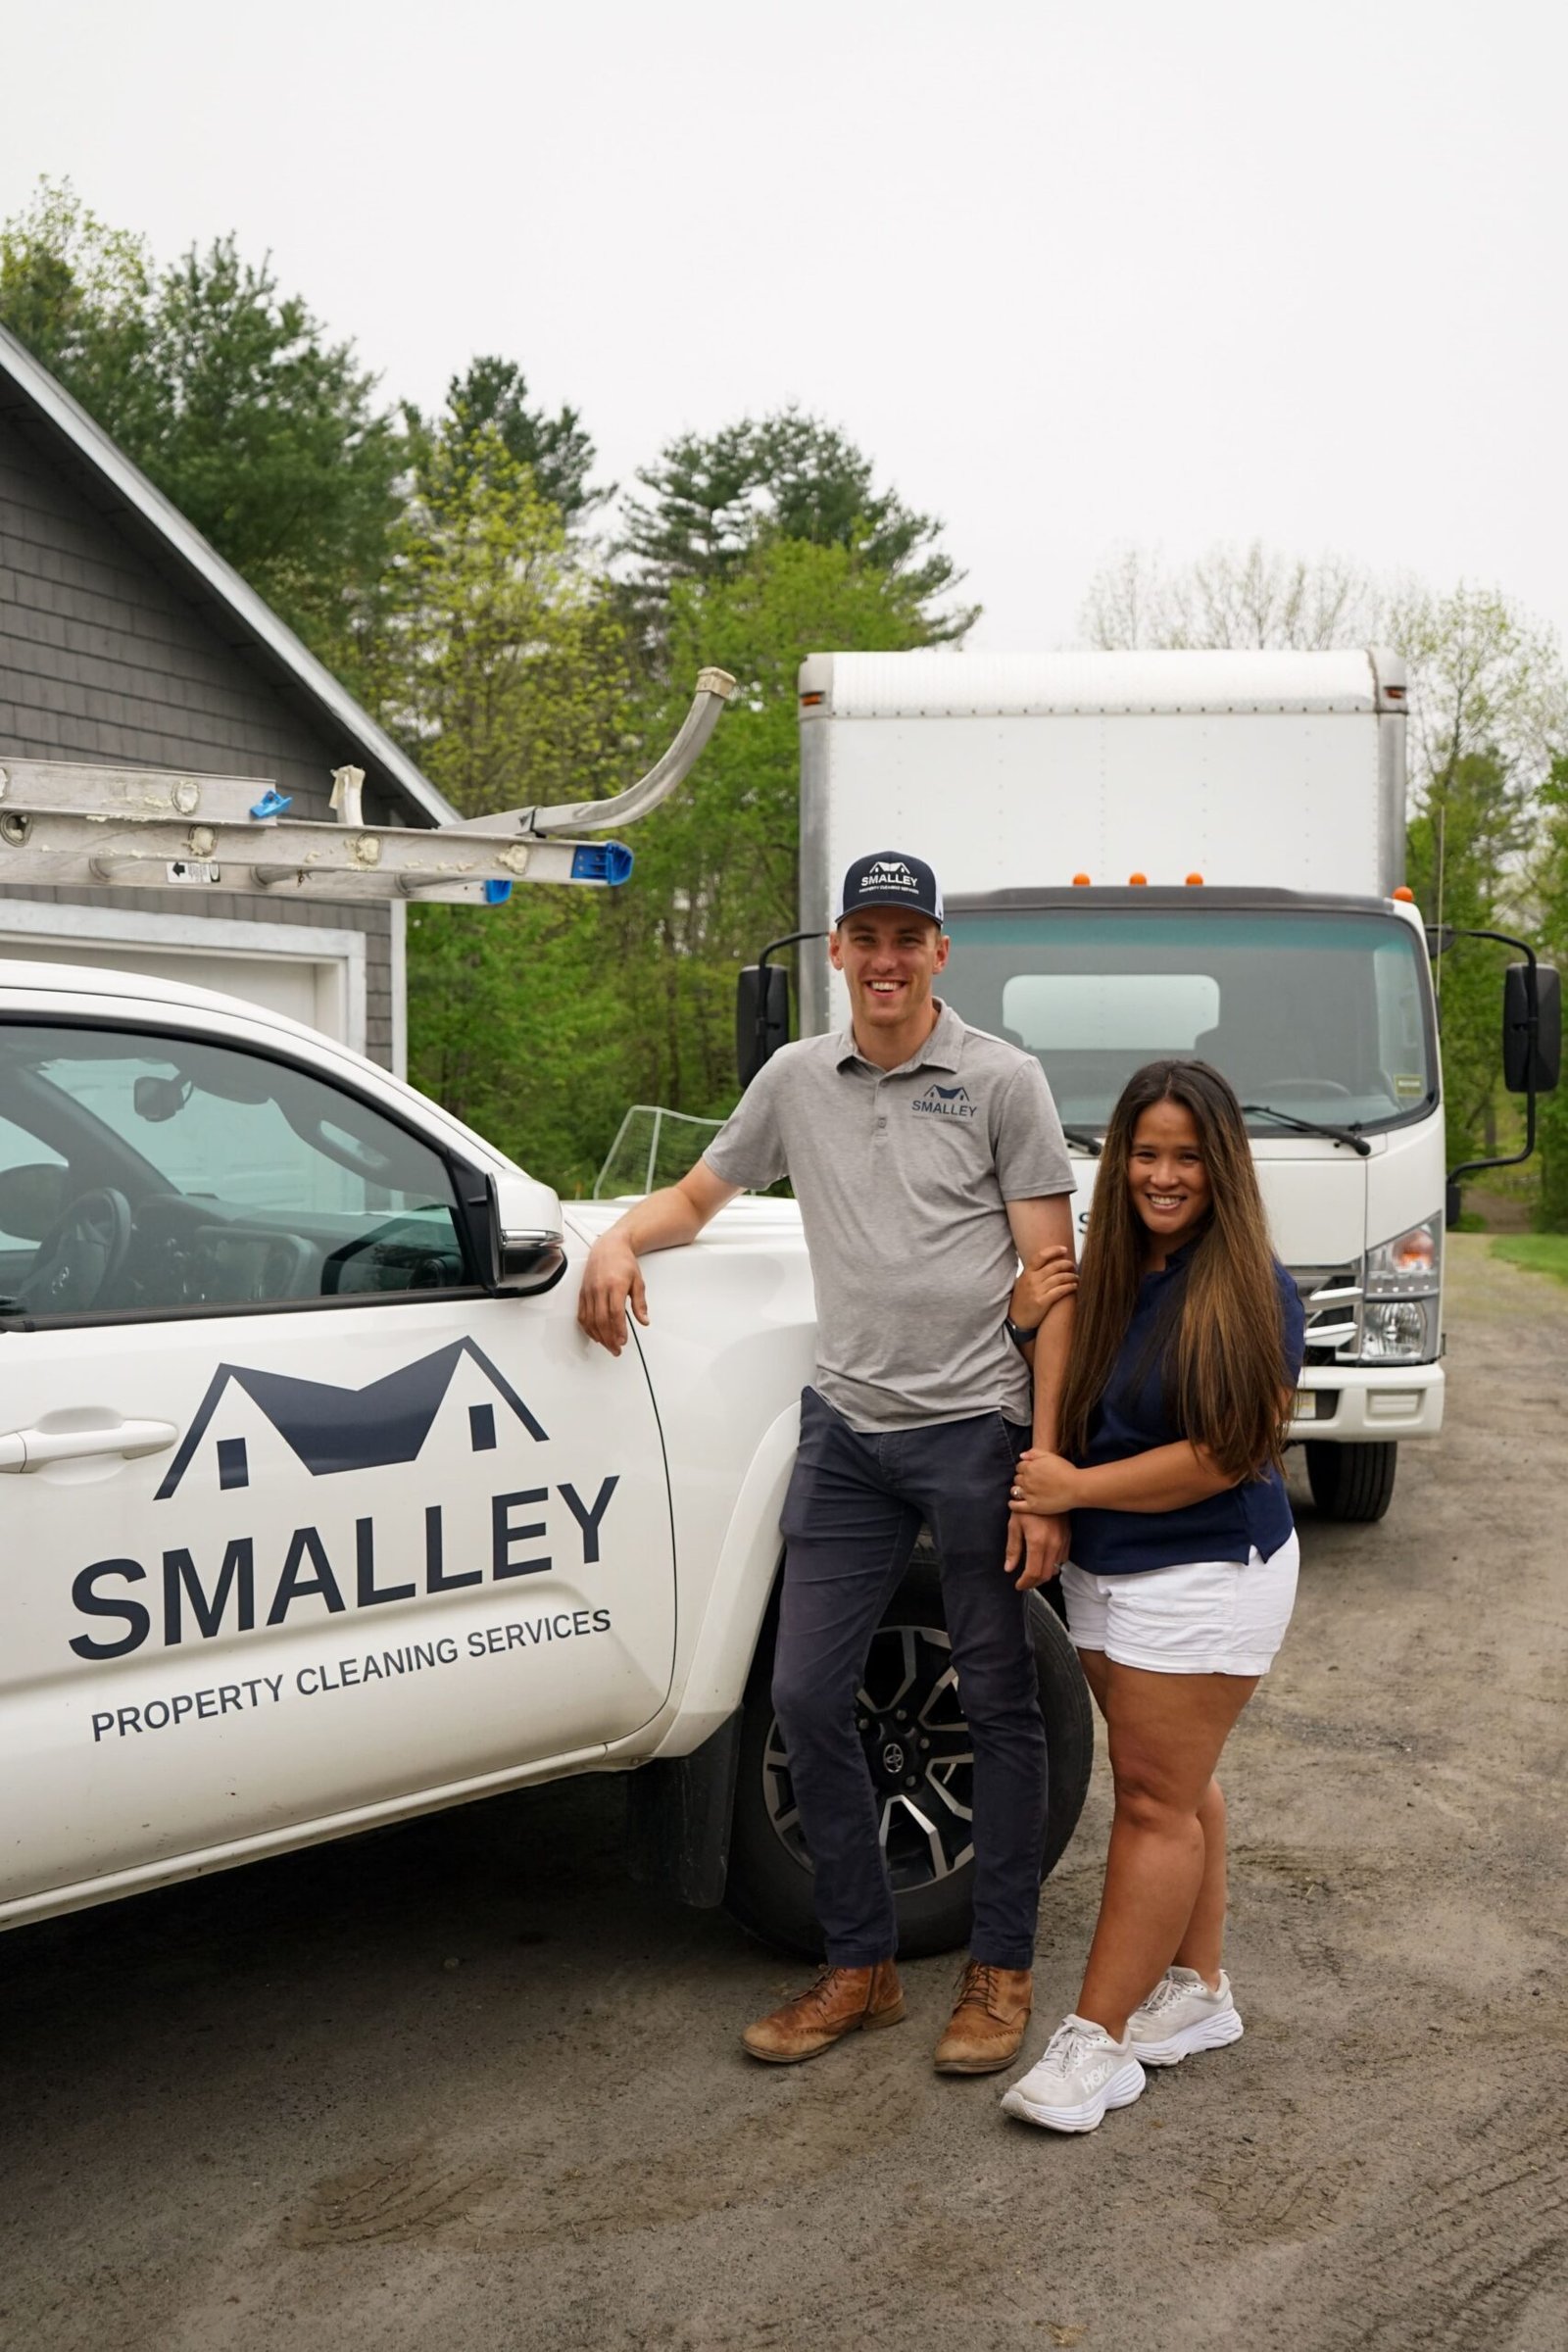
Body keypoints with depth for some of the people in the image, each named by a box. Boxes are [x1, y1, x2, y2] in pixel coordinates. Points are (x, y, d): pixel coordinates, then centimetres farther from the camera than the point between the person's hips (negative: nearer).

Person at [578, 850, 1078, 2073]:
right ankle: (860, 1964, 20)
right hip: (847, 1427, 4)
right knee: (808, 1697, 4)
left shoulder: (1001, 1079, -3)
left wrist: (1047, 1465, -12)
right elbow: (697, 1197, 22)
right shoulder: (797, 1079, 9)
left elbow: (1051, 1279, -6)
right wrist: (622, 1237, -2)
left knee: (999, 1705, 7)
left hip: (975, 1424, -4)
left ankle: (1002, 1968, 22)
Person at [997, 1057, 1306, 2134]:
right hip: (1105, 1573, 7)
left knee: (1156, 1800, -1)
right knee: (1177, 1784, 17)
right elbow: (1069, 1413, 15)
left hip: (1206, 1579, -7)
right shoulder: (1105, 1274, 4)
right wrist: (1028, 1326, -6)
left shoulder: (1253, 1290, -15)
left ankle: (1098, 2038, 4)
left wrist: (1076, 1487, -16)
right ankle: (1198, 1988, 30)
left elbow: (1226, 1455, -19)